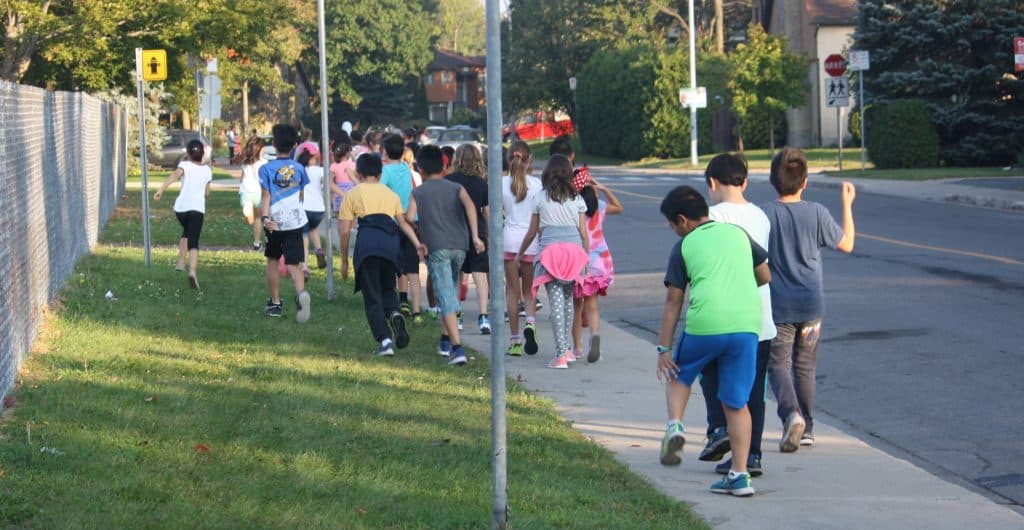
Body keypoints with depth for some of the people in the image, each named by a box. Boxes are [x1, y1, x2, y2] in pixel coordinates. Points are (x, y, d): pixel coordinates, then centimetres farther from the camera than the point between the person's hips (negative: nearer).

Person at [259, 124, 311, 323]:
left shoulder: (266, 169, -2)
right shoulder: (299, 169, 6)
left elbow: (266, 196, -12)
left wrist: (265, 217, -20)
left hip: (274, 222, -1)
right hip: (295, 221, 1)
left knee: (272, 261, 18)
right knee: (293, 264, -4)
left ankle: (275, 304, 23)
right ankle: (301, 293, -34)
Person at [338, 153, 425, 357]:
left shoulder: (353, 194, 16)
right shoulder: (391, 194, 24)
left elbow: (345, 231, 9)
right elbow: (403, 222, 9)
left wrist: (344, 261, 16)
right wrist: (417, 244, 1)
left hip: (367, 242, -3)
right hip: (391, 242, 3)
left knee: (372, 296, 3)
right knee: (387, 288, 21)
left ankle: (385, 341, -9)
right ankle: (394, 313, -11)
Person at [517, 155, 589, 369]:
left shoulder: (540, 198, 6)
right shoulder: (577, 199, 9)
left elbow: (532, 232, 12)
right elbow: (583, 232, 8)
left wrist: (520, 253, 27)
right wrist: (587, 258, 18)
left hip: (550, 249, -2)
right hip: (574, 249, 2)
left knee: (556, 301, -5)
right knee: (568, 299, 18)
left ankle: (561, 354, -11)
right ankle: (568, 349, 22)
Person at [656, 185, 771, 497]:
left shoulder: (684, 247, 7)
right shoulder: (738, 233, 17)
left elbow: (673, 301, 7)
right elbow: (765, 276, 26)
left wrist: (664, 349, 9)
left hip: (705, 326, -3)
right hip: (747, 324, 3)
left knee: (678, 372, 26)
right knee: (736, 403, 10)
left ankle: (675, 427, 3)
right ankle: (740, 475, 6)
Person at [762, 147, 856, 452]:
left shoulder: (763, 215, -10)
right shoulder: (817, 214, -6)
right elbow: (847, 244, 7)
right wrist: (847, 204, 16)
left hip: (778, 306, -2)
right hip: (811, 303, 2)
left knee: (778, 364, 2)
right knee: (804, 366, 16)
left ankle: (791, 413, -24)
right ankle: (806, 429, 23)